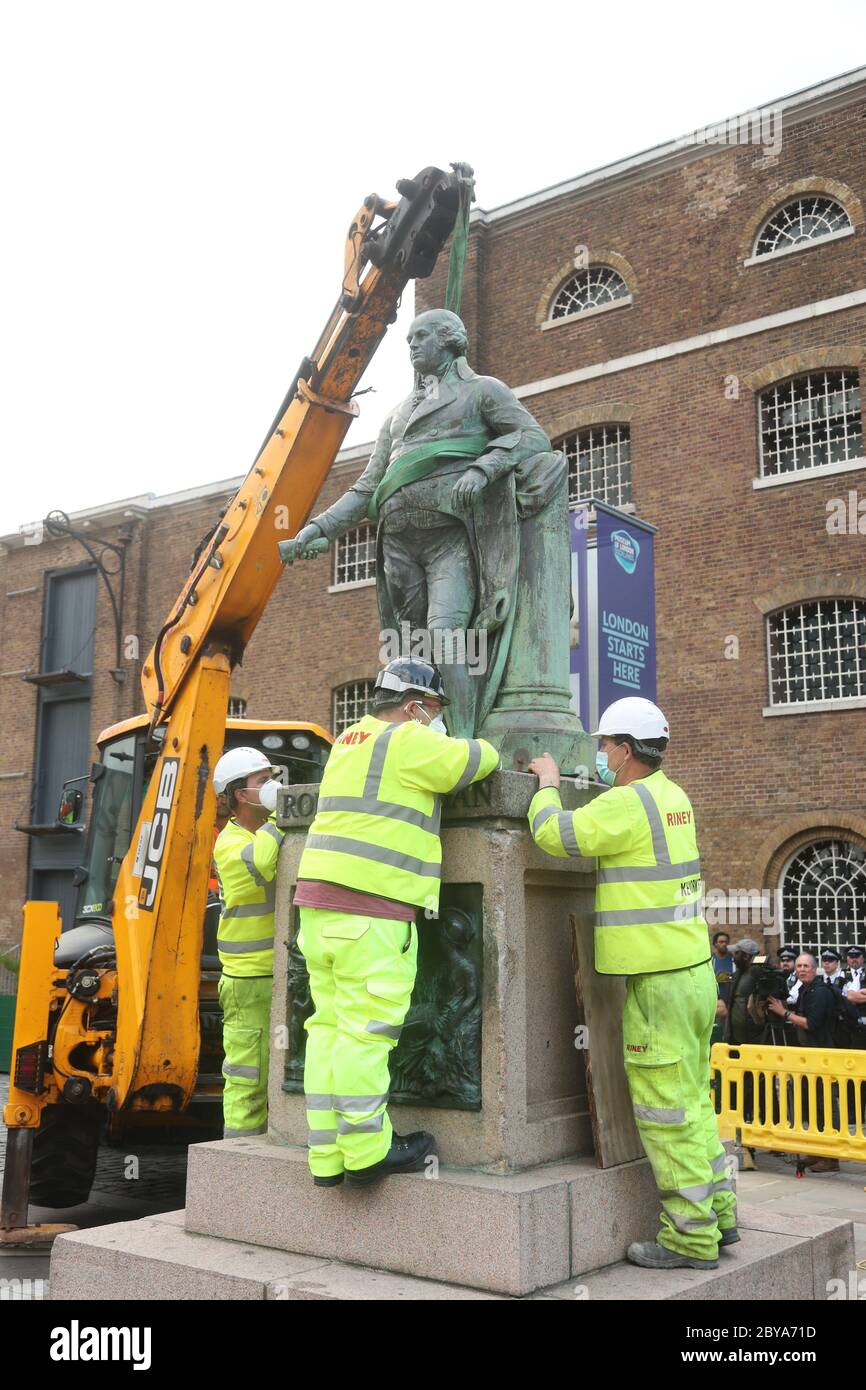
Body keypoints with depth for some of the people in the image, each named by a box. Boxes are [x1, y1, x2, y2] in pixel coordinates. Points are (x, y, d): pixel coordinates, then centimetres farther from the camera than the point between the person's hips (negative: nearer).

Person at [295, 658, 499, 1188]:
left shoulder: (349, 741, 22)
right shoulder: (409, 741, -6)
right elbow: (475, 760, 0)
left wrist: (451, 752, 18)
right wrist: (484, 750, 22)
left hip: (319, 904, 9)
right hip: (371, 912, -9)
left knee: (331, 1024, 9)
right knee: (366, 1029, -5)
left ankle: (328, 1154, 15)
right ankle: (367, 1151, 1)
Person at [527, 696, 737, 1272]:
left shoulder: (628, 803, -17)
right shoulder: (672, 796, 12)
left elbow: (554, 833, -18)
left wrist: (548, 782, 0)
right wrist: (558, 782, 15)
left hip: (660, 980, -9)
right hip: (694, 970, 9)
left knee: (667, 1110, -1)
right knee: (693, 1100, 18)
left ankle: (691, 1236, 7)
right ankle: (718, 1212, 27)